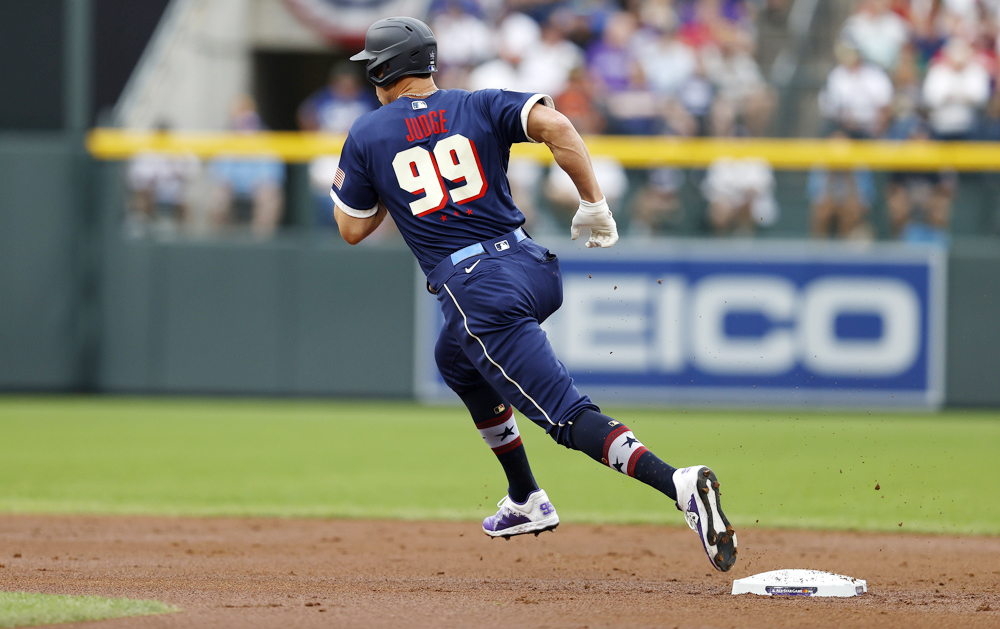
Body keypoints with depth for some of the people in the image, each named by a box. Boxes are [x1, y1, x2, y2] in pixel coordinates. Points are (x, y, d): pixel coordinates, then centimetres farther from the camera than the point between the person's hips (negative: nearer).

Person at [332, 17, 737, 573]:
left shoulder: (367, 137, 7)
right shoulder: (481, 107, 12)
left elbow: (353, 230, 13)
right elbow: (554, 125, -7)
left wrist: (346, 185, 32)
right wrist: (595, 204, -3)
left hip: (475, 291, -6)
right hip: (533, 267, 6)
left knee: (569, 417, -11)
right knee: (456, 360, 34)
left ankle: (679, 485, -35)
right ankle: (527, 503, 35)